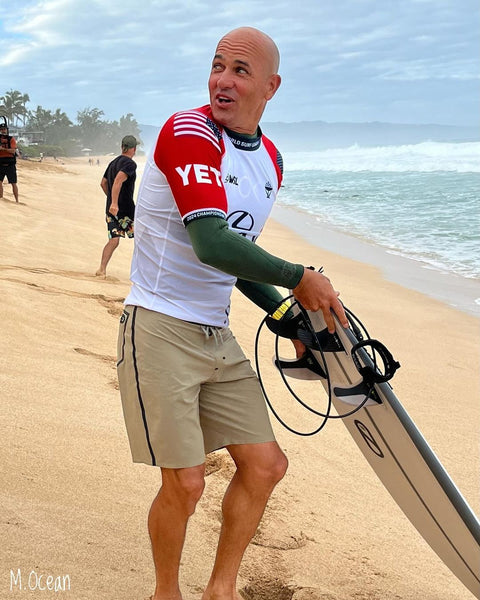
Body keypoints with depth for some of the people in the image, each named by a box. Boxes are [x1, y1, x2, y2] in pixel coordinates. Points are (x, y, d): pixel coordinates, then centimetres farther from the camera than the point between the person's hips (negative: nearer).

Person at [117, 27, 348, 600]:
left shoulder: (270, 161, 10)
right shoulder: (188, 132, -16)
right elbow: (212, 246, -28)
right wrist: (301, 278, -19)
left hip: (217, 335, 8)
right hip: (160, 328, -8)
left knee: (265, 466, 8)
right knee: (185, 484, -7)